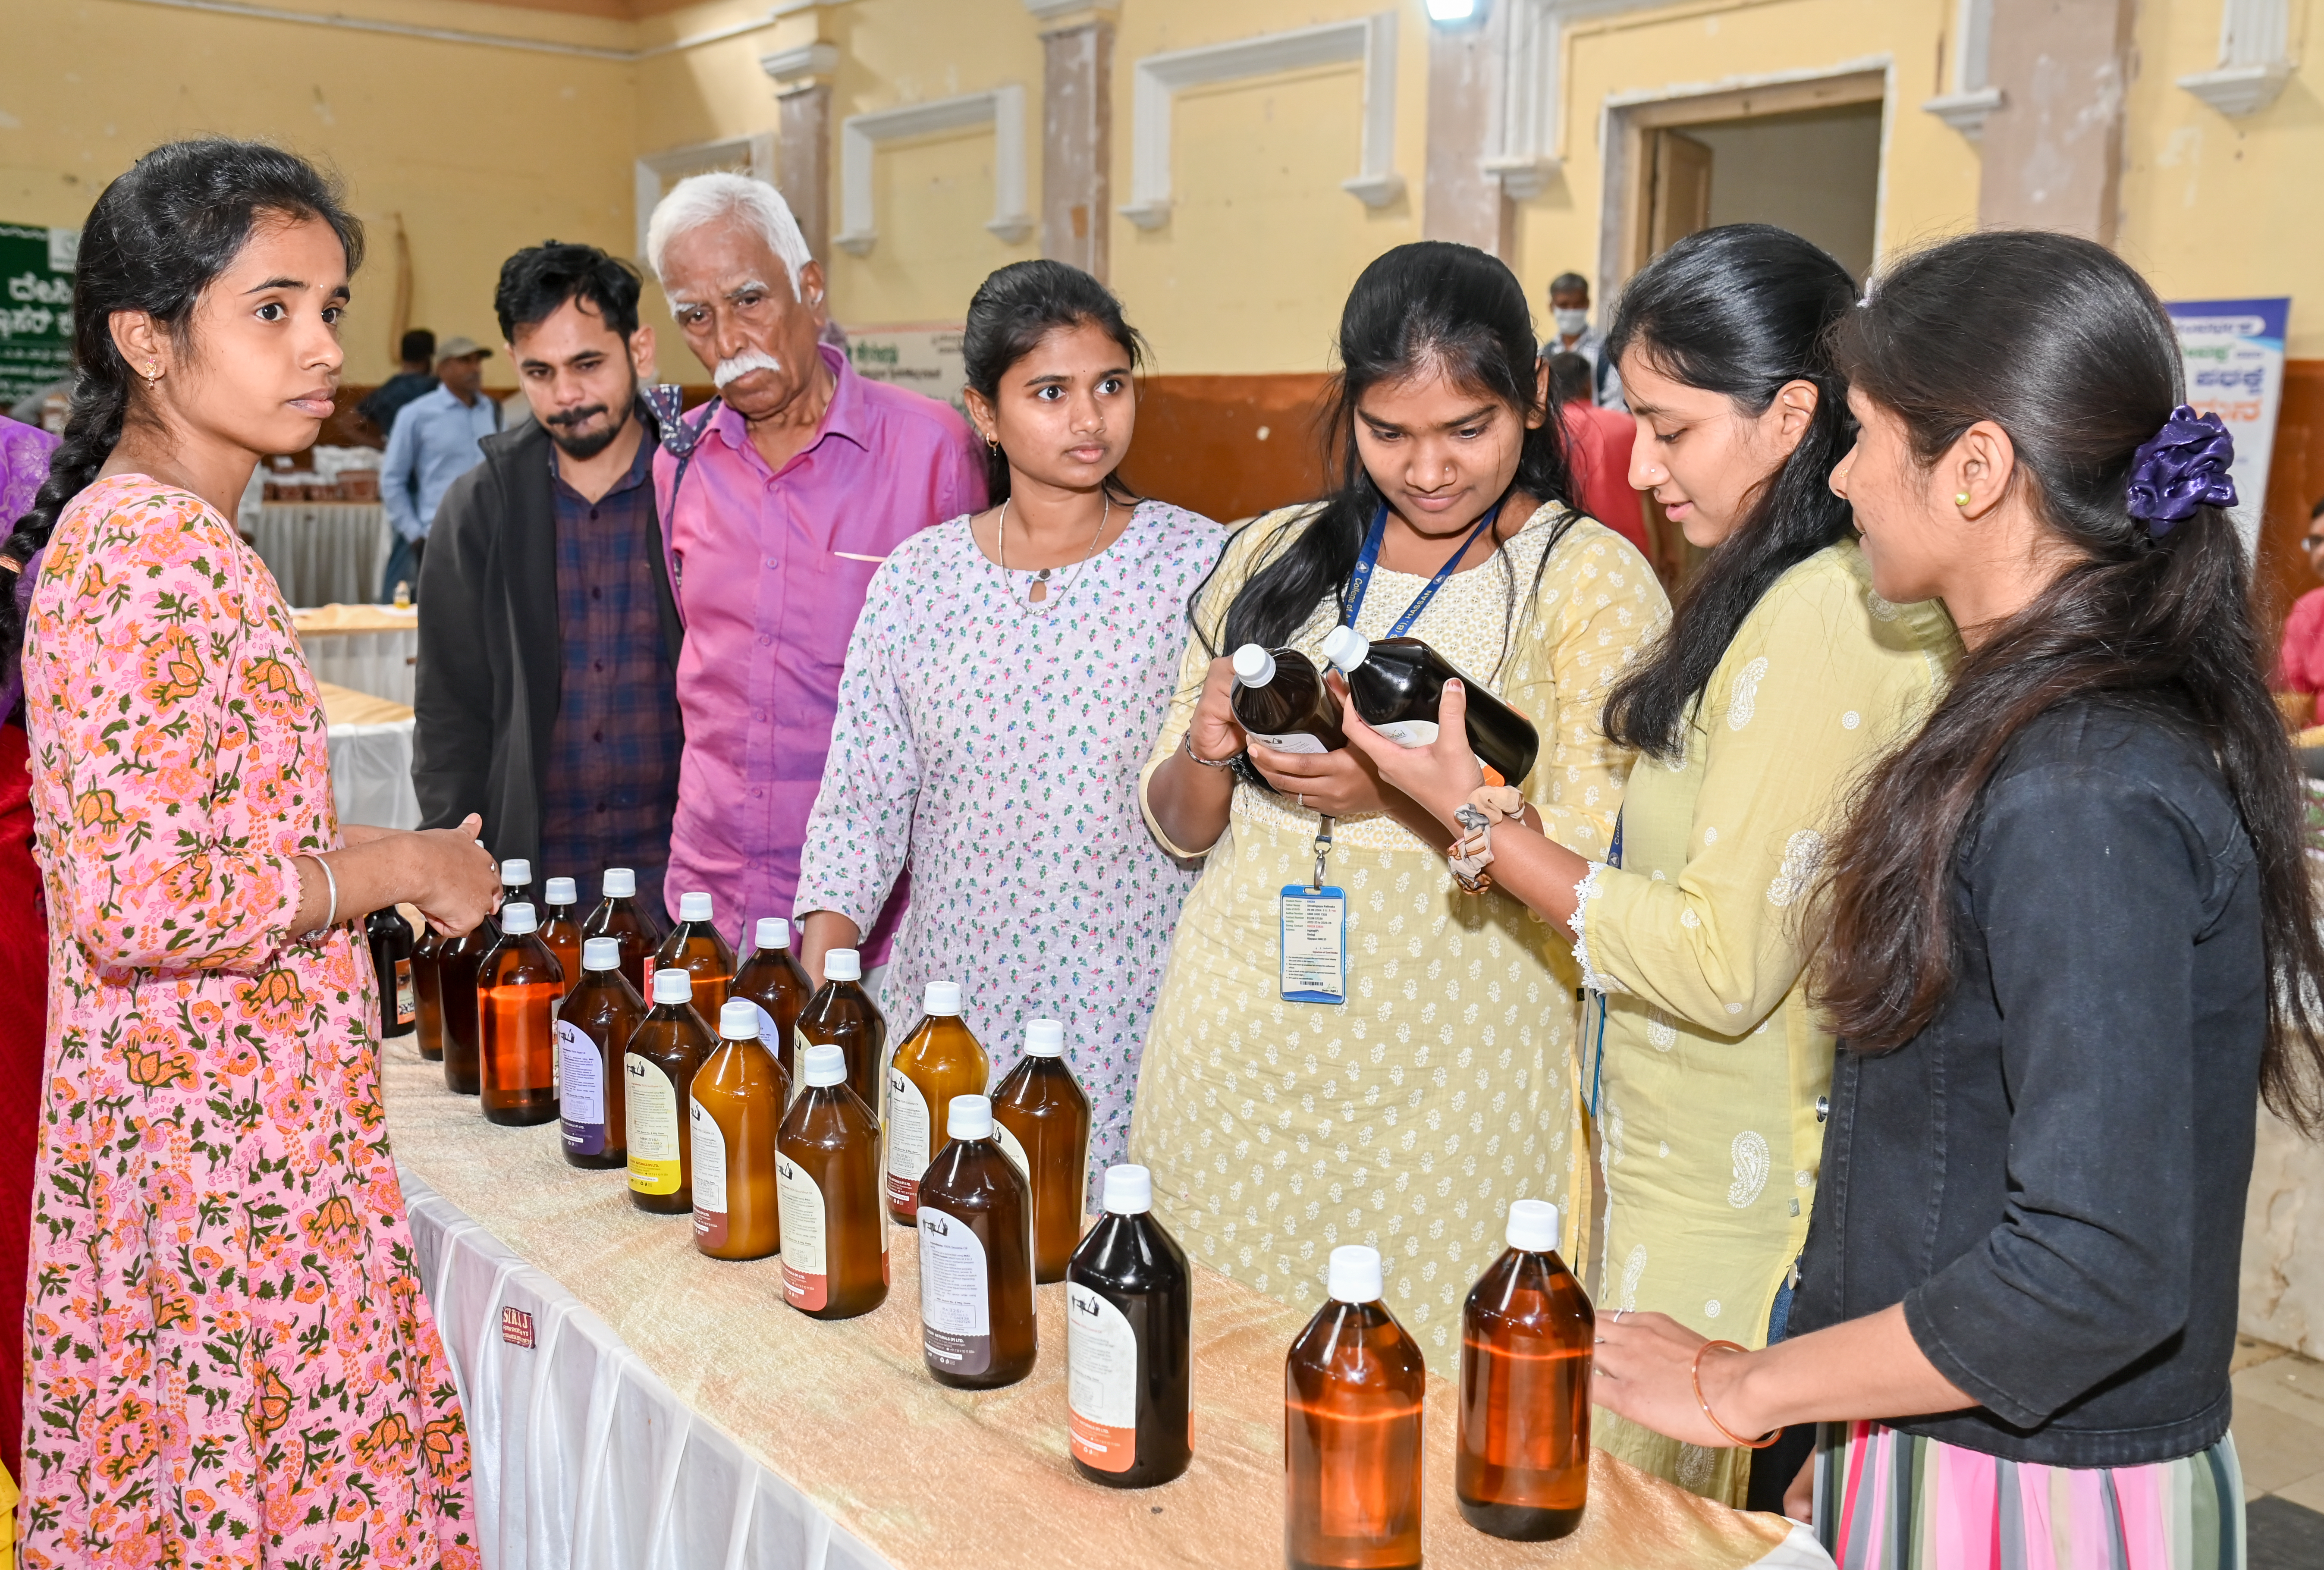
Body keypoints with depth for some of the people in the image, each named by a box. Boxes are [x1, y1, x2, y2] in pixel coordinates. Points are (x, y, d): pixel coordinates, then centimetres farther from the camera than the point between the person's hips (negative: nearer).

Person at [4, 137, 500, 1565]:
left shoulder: (169, 535, 12)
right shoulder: (152, 559, -20)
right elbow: (146, 906, -26)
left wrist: (378, 855, 11)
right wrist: (398, 869, -15)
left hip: (196, 1115, 10)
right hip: (225, 1144, -10)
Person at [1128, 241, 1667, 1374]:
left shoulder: (1593, 581, -4)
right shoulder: (1270, 557, 8)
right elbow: (1176, 827, 12)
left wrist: (1406, 790, -23)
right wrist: (1209, 753, -10)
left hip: (1444, 1092, -3)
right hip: (1227, 1067, 4)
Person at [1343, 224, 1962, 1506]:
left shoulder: (1824, 614, -20)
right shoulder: (1810, 594, 10)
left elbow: (1724, 961, -20)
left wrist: (1474, 818, -14)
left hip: (1731, 1223, -9)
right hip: (1685, 1173, 9)